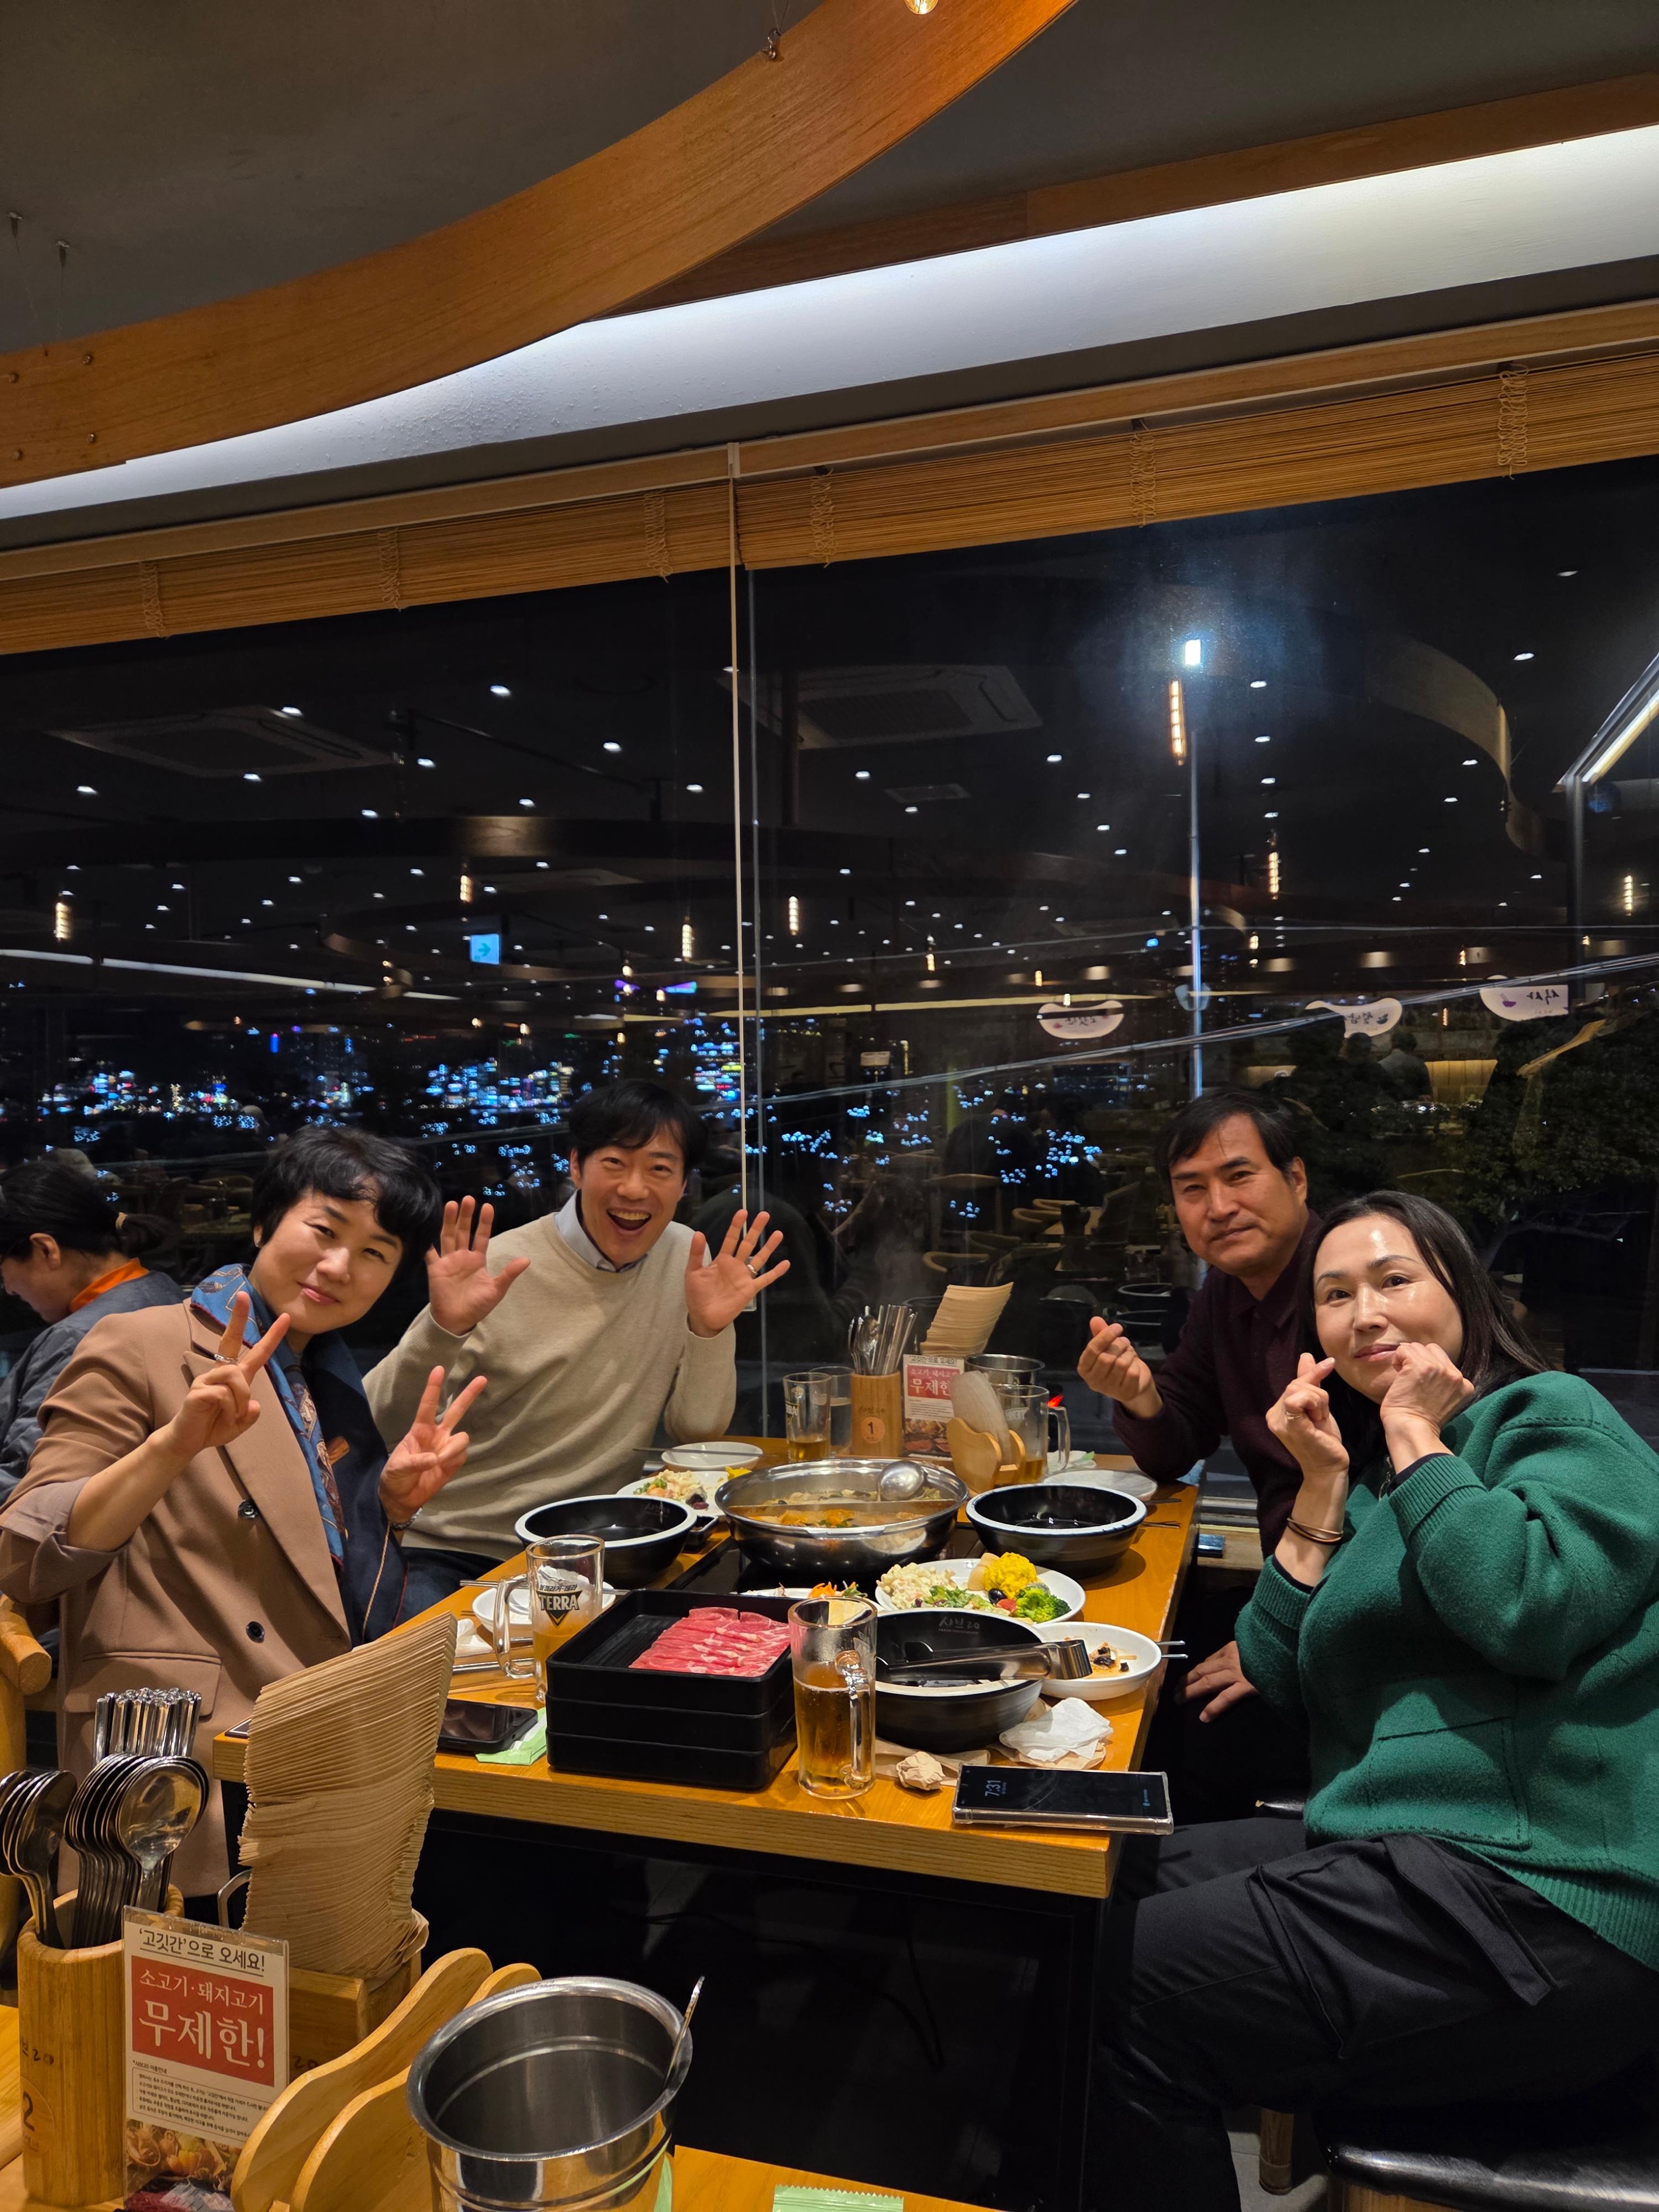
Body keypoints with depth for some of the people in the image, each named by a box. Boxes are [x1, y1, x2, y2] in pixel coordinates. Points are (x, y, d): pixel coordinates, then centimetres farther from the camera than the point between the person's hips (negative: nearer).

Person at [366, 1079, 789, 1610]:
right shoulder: (499, 1269, -14)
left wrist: (709, 1328, -15)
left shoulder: (686, 1257, 0)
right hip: (451, 1552, -4)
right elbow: (377, 1427, -15)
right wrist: (444, 1329, -32)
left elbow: (697, 1429, 1)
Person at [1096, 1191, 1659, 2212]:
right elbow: (1277, 1677, 10)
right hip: (1412, 1857, 9)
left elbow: (1532, 1612, -26)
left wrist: (1415, 1438, -13)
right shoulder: (1369, 1470, 17)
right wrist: (1323, 1487, 1)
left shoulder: (1557, 1417, -5)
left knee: (1132, 1985, -12)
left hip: (1533, 1895, -8)